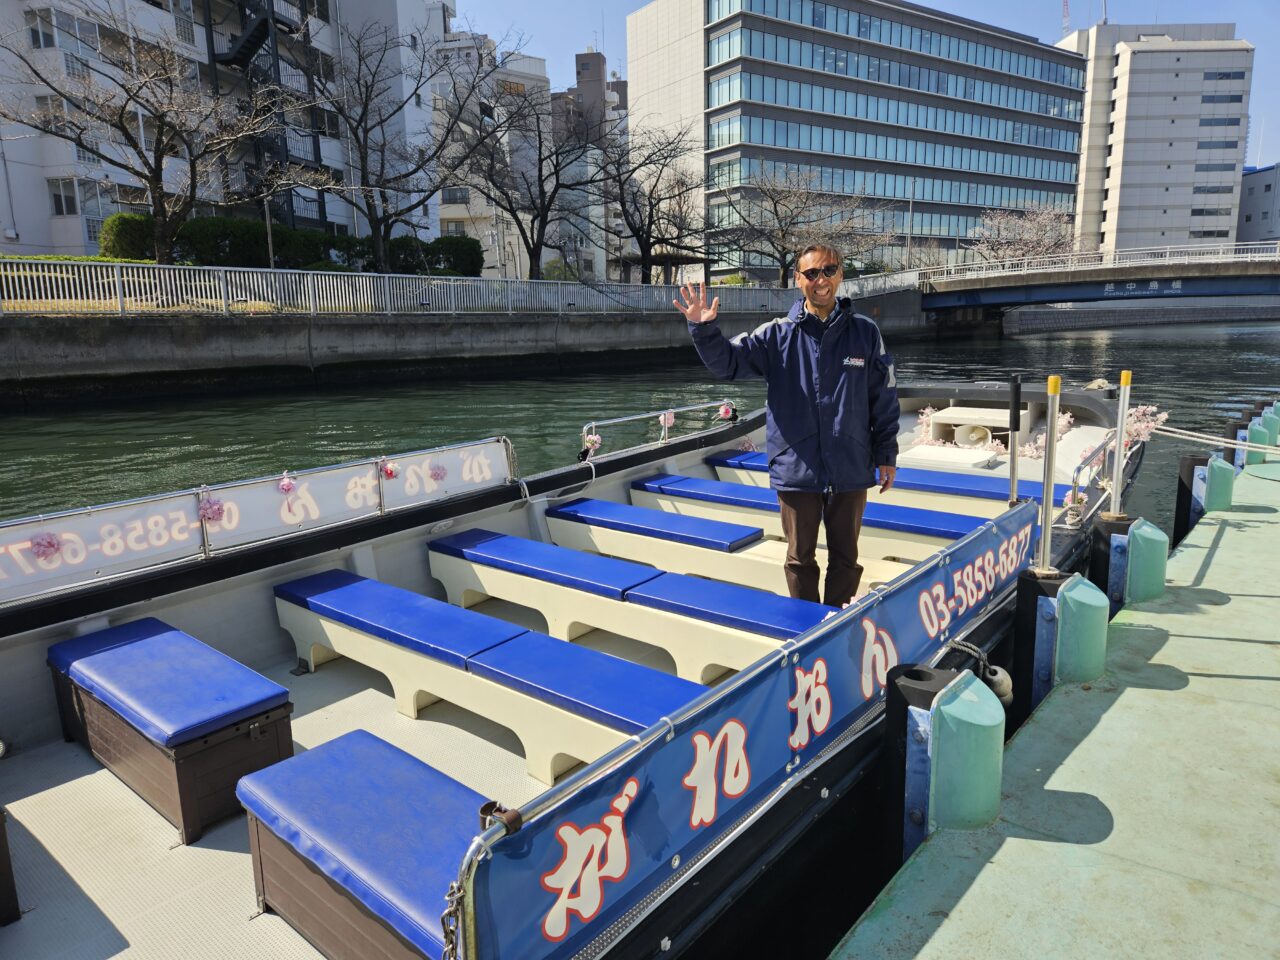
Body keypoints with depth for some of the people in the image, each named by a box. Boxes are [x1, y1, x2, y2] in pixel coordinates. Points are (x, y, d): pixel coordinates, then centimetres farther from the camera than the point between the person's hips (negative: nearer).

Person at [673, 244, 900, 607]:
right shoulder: (777, 335, 0)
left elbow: (884, 397, 5)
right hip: (795, 469, 0)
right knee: (800, 558, 12)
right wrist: (703, 329, -25)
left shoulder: (865, 333, 2)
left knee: (845, 557, 13)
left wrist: (886, 454, 4)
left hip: (851, 469, 1)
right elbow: (727, 361, -7)